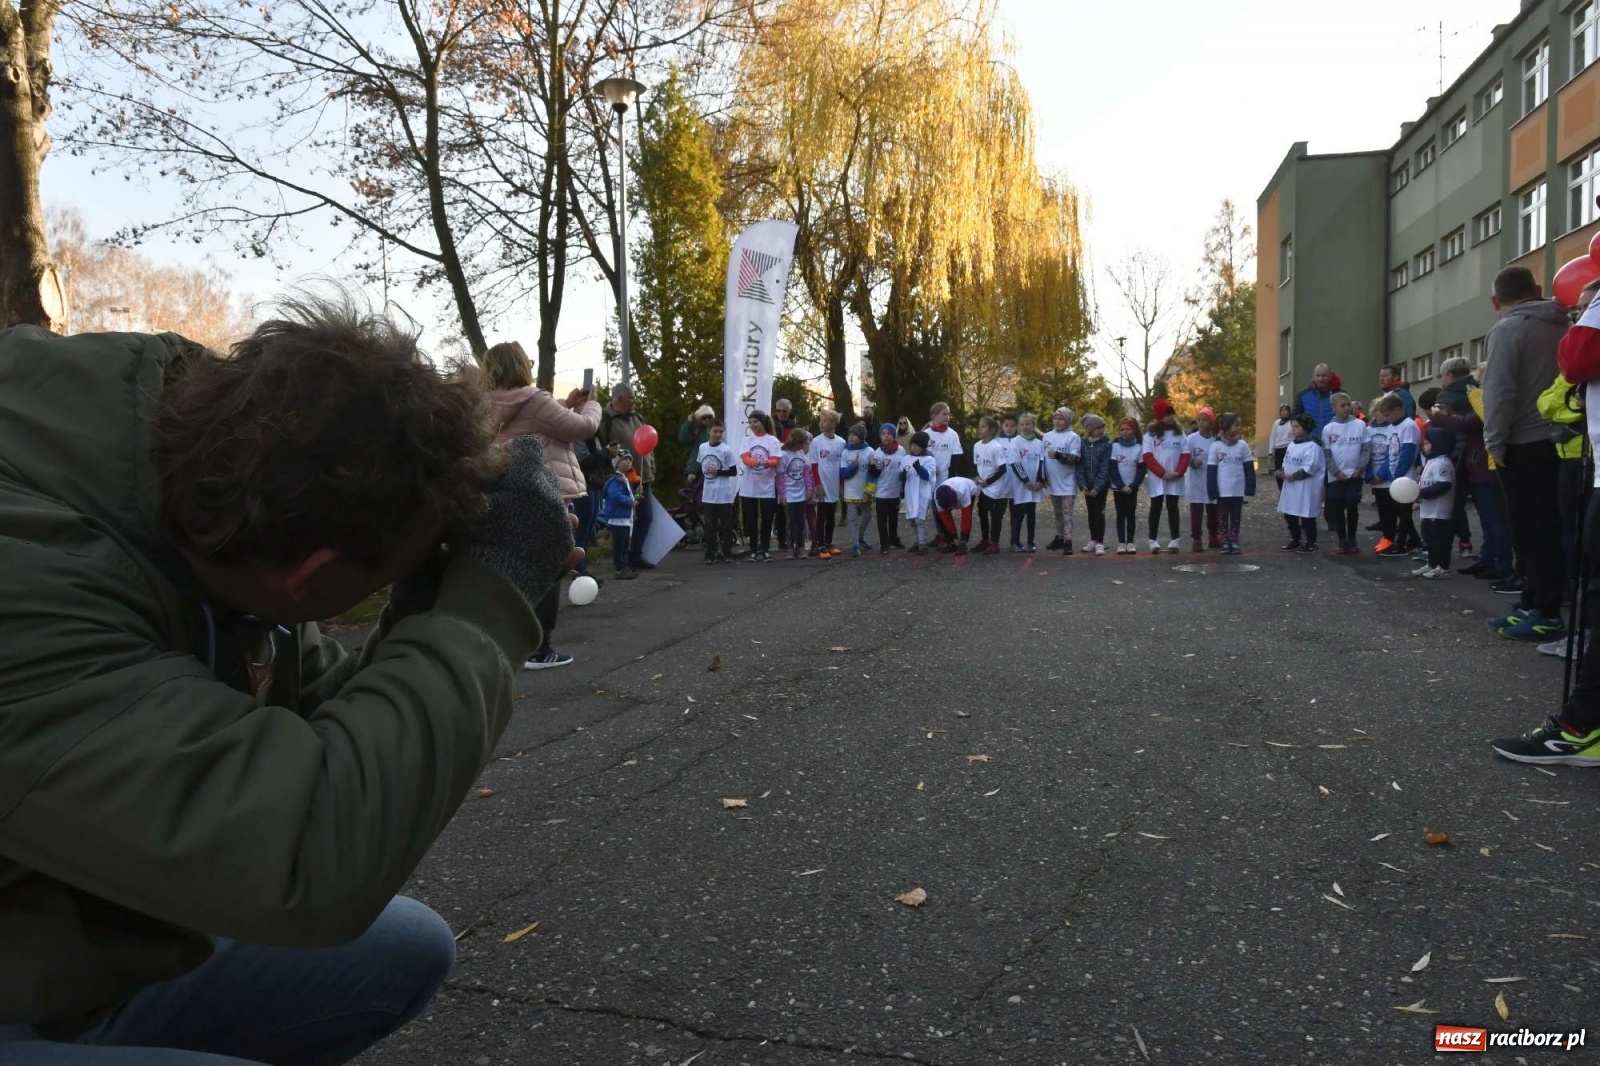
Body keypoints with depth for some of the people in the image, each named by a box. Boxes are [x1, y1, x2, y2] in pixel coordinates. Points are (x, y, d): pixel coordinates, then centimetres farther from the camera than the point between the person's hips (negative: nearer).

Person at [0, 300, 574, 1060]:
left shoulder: (217, 515, -9)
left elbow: (322, 736, 1)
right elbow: (313, 855, -42)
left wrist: (452, 600, -17)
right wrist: (492, 593, -34)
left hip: (119, 959, 8)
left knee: (408, 949, 13)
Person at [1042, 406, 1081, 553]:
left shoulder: (1073, 437, -8)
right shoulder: (1047, 436, 9)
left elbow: (1076, 458, -18)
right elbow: (1043, 458, 15)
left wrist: (1058, 455, -30)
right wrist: (1043, 477, 10)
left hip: (1067, 483, -6)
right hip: (1052, 482, 6)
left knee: (1067, 513, -5)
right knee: (1057, 513, 16)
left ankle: (1068, 542, -5)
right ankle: (1059, 538, 26)